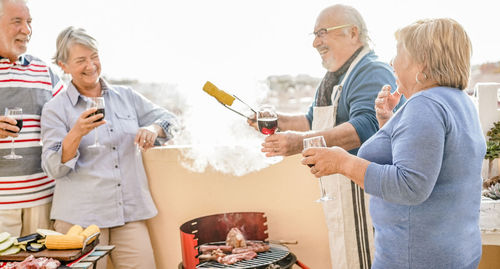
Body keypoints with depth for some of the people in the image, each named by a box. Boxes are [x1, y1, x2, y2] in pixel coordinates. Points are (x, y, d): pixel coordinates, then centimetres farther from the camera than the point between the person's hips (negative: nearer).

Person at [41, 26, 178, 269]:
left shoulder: (126, 96, 11)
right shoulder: (55, 109, 1)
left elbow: (168, 119, 16)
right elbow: (54, 168, -5)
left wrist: (152, 129, -6)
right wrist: (77, 133, -23)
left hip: (131, 213, 3)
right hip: (80, 218, -2)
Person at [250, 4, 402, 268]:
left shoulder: (373, 72, -16)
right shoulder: (333, 77, 16)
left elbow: (365, 126, -32)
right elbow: (315, 122, 25)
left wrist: (303, 141, -40)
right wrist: (278, 121, 10)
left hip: (364, 189, -10)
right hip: (337, 189, 10)